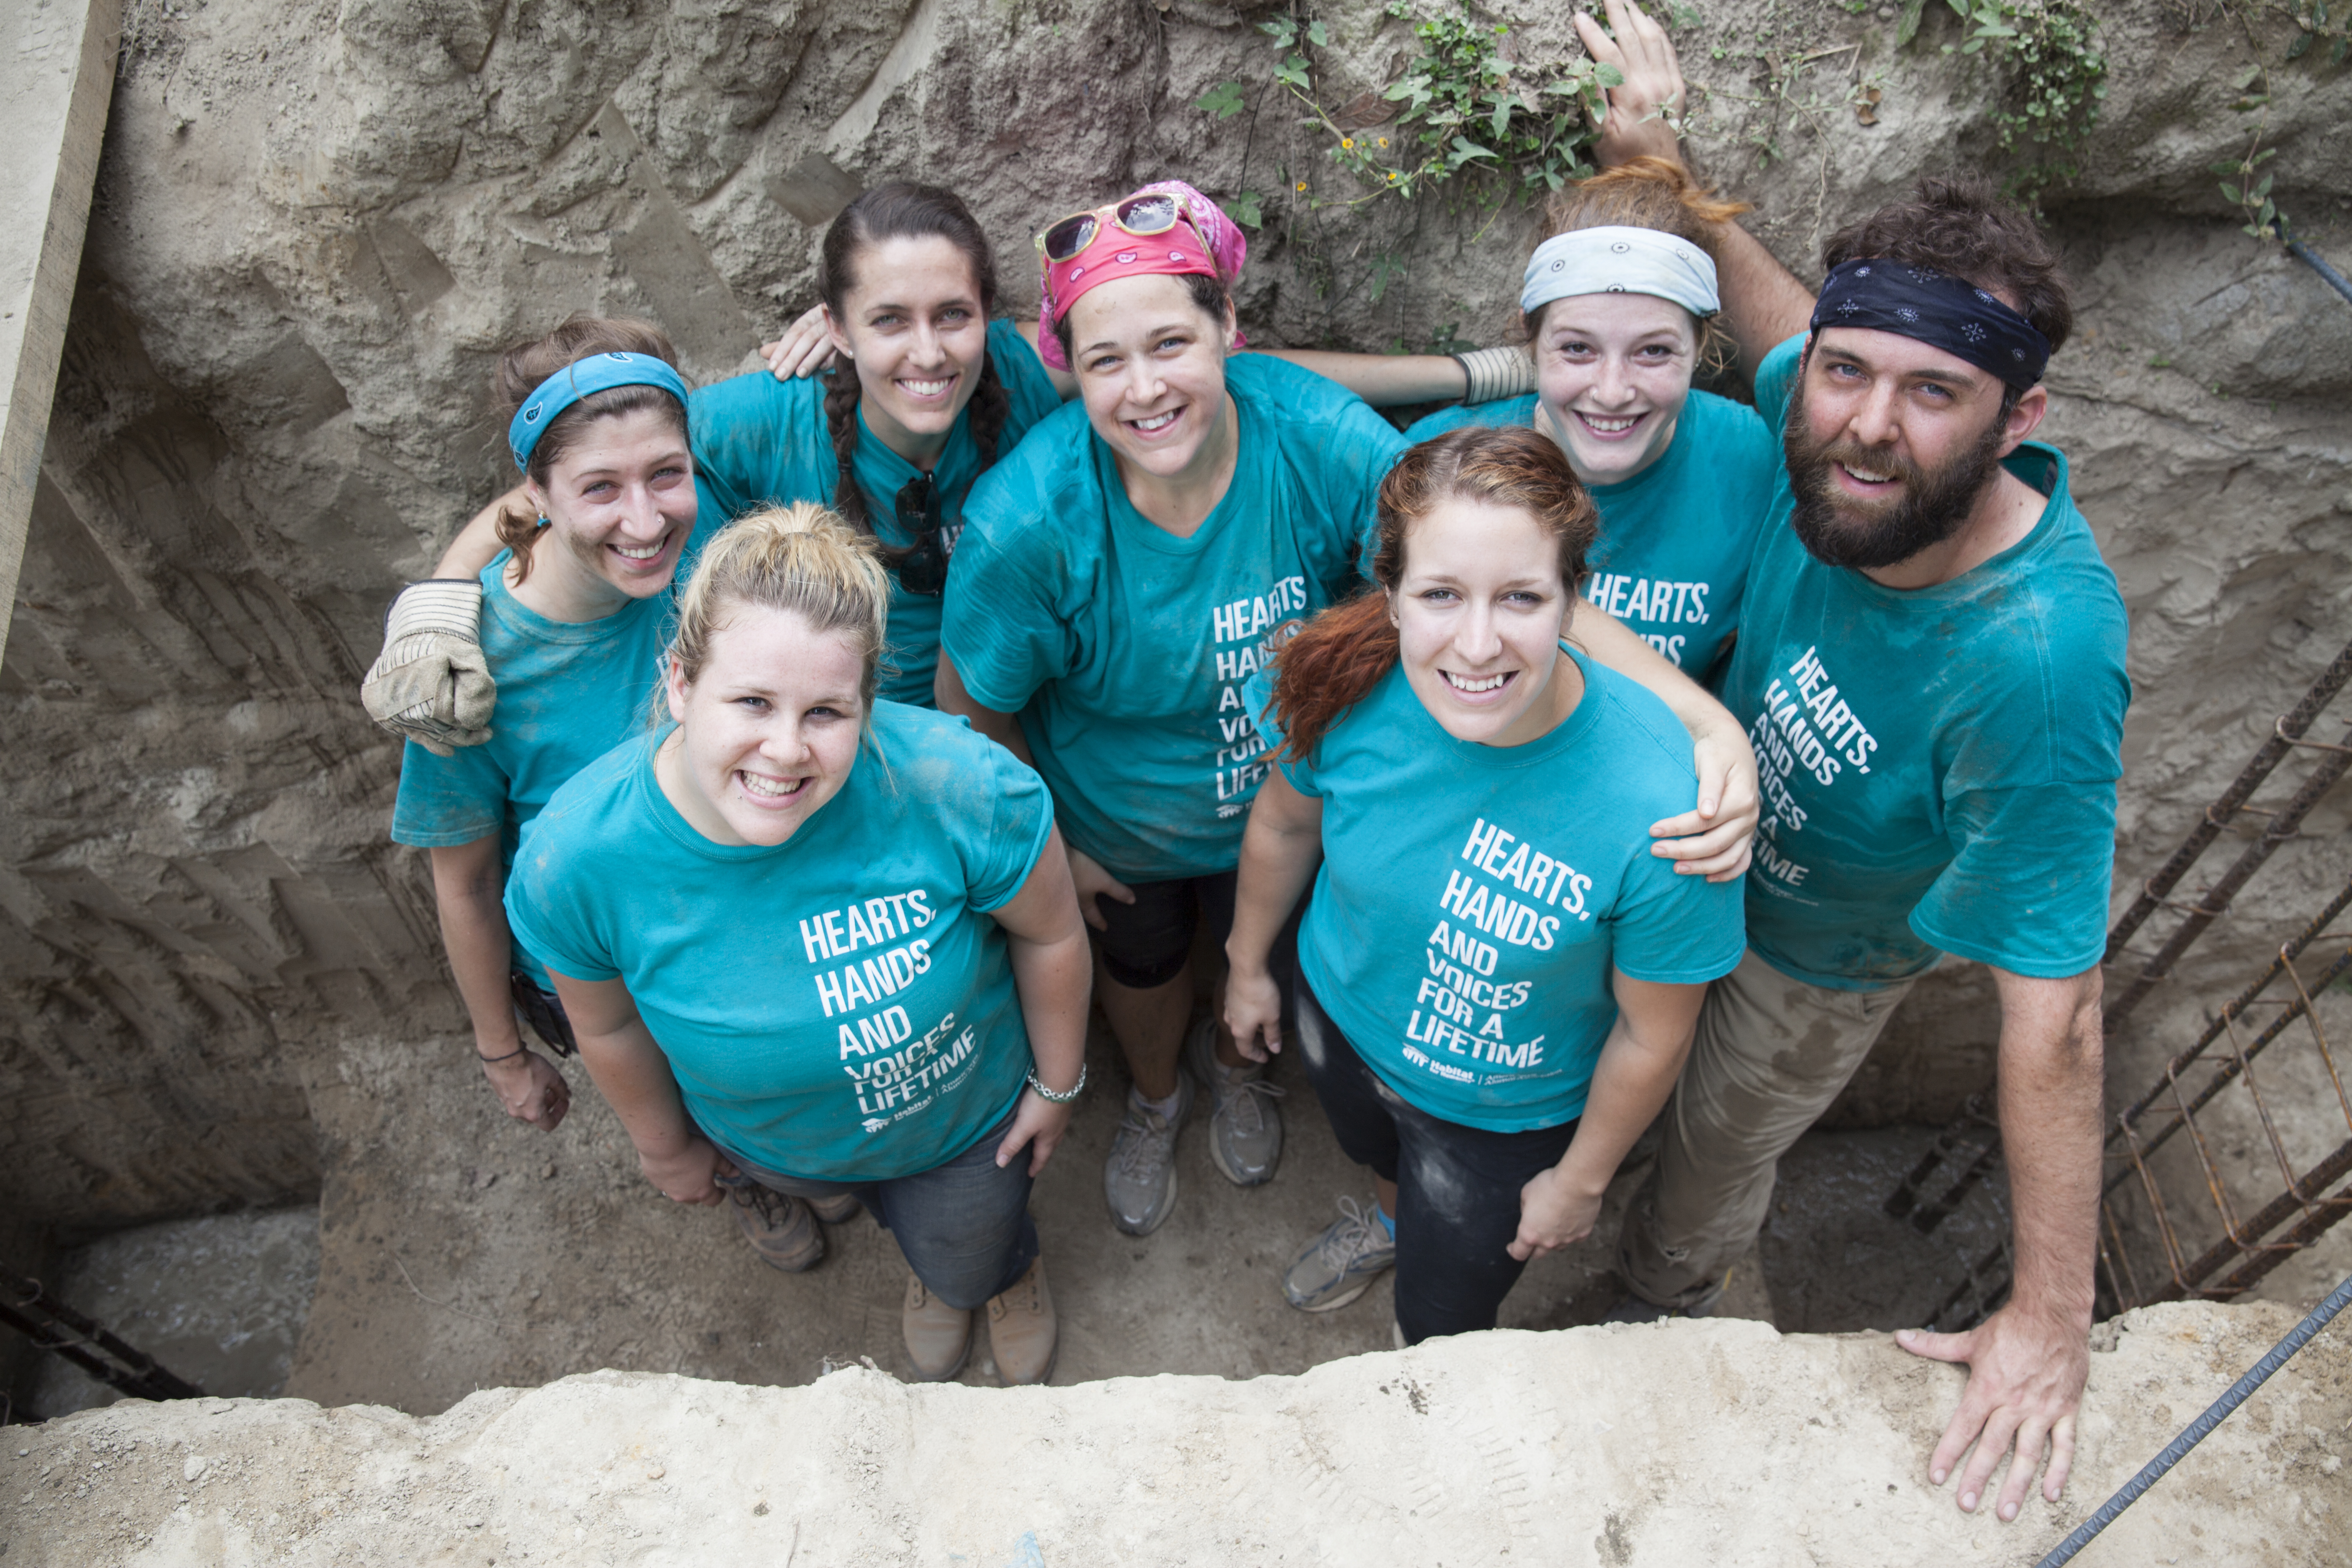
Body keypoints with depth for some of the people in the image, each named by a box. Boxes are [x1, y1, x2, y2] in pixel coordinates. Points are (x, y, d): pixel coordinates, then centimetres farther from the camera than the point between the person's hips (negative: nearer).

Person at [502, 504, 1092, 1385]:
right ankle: (928, 1259, 74)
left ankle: (1007, 1266, 69)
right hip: (774, 1146, 2)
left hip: (968, 1114, -1)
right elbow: (608, 1025, -11)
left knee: (970, 1267, 30)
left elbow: (1051, 935, -19)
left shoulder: (958, 787, -40)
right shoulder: (577, 856, -34)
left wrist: (1057, 1083, -4)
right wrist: (665, 1146, 6)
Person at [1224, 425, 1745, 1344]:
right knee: (1375, 1154, 37)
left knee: (1439, 1333, 22)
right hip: (1339, 1019, 3)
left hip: (1505, 1114, -2)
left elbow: (1652, 1038, -21)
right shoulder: (1350, 687, -29)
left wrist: (1580, 1181, -6)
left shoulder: (1660, 809, -39)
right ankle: (1394, 1220, 74)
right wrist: (1248, 964, 9)